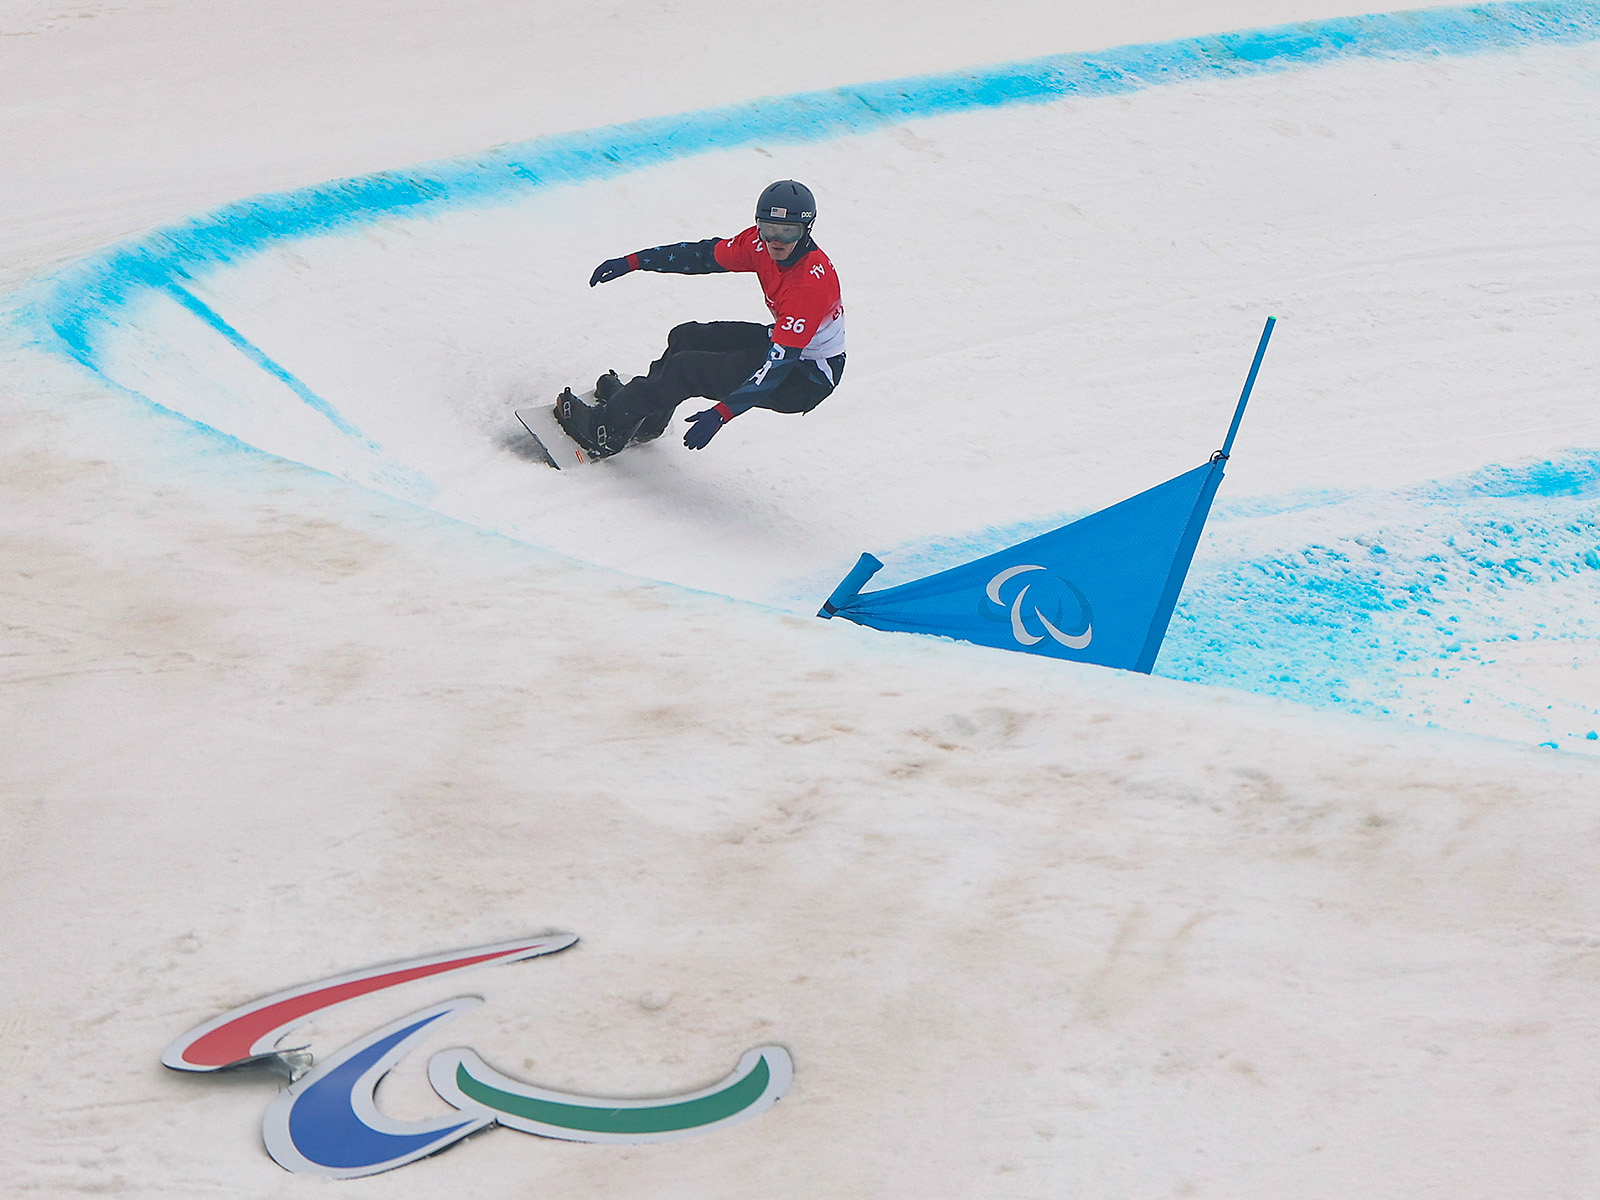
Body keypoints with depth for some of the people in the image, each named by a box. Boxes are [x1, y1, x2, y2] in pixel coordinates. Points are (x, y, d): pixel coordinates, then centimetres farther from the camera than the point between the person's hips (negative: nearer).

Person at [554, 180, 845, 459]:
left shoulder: (811, 283, -35)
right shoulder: (762, 243, -11)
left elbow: (779, 363, -35)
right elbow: (706, 254, 3)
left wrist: (720, 414, -37)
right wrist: (633, 262, 3)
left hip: (806, 381, -8)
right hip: (783, 342, 8)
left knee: (684, 368, -11)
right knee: (686, 337, 15)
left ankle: (604, 433, 6)